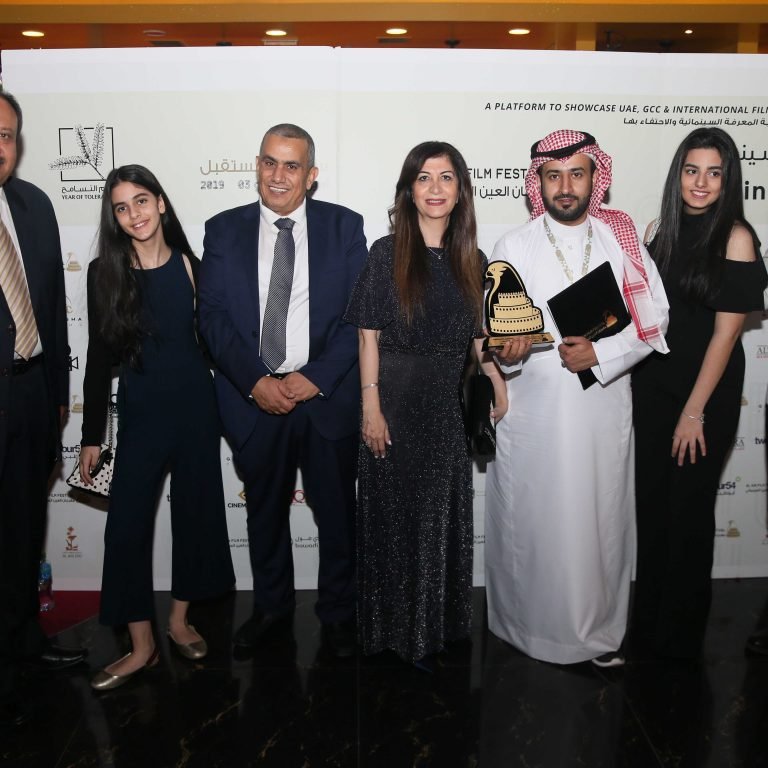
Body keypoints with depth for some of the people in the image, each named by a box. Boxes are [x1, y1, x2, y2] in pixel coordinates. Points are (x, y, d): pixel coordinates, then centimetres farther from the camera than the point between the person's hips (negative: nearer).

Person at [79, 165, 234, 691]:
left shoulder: (191, 266, -3)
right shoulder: (105, 272, -4)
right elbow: (99, 357, -1)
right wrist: (92, 435, -1)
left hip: (195, 404, 1)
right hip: (140, 410, -1)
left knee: (196, 512, 11)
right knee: (128, 523, -1)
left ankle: (179, 620, 31)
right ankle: (142, 645, 14)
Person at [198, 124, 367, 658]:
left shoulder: (345, 227, 1)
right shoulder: (224, 230, 4)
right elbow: (213, 316, -2)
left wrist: (315, 378, -14)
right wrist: (256, 382, -13)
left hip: (327, 396, -1)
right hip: (253, 399, 2)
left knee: (336, 511, 10)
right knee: (265, 511, 16)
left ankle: (338, 612, 31)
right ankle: (272, 607, 37)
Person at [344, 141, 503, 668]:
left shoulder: (472, 261, 7)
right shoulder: (387, 253, -5)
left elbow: (478, 337, 11)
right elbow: (369, 335, -7)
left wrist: (500, 389, 0)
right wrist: (371, 406, -13)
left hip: (449, 404, 4)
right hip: (397, 398, -4)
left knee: (445, 514, 13)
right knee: (395, 512, 6)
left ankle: (440, 623, 33)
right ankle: (395, 630, 24)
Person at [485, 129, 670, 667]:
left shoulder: (623, 240, 5)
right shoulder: (513, 247, 1)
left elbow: (653, 320, 3)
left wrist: (600, 353, -14)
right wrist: (507, 348, -25)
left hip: (604, 408, 1)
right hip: (533, 413, -1)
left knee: (601, 521, 10)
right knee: (530, 523, 6)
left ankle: (600, 628, 30)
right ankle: (532, 624, 26)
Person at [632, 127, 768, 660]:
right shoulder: (660, 230, 5)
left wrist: (694, 411, -14)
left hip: (707, 389, -4)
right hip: (652, 382, 5)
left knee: (689, 506, 6)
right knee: (652, 499, 11)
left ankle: (682, 632, 25)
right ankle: (648, 616, 30)